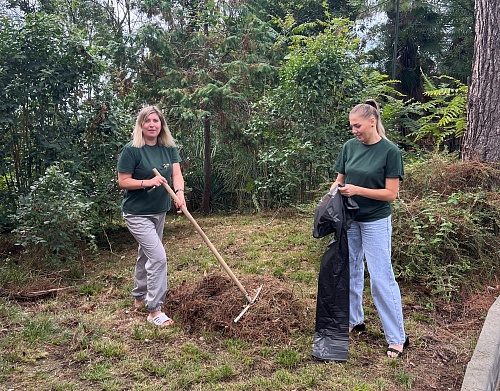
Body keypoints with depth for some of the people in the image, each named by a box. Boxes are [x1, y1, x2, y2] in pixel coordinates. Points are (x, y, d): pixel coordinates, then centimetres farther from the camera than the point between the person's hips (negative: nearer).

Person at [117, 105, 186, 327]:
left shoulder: (169, 148, 1)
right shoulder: (131, 149, -15)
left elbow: (177, 174, -10)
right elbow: (123, 182, -13)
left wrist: (179, 192, -30)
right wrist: (148, 182, -28)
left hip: (159, 211, 7)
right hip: (137, 214, -7)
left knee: (146, 255, 21)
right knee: (158, 257, -14)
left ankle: (139, 297, 40)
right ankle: (154, 311, -2)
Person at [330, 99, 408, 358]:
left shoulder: (390, 151, -12)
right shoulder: (349, 147, 0)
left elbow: (390, 193, -14)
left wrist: (357, 190, -23)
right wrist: (334, 191, -14)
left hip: (375, 222, -5)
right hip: (349, 219, 5)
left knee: (381, 279, -2)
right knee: (350, 271, 15)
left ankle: (397, 338, 10)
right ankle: (354, 320, 34)